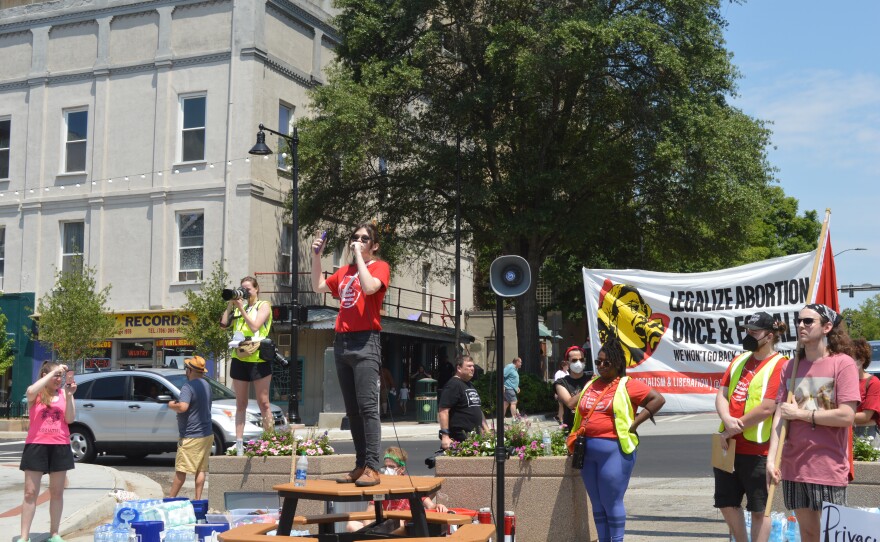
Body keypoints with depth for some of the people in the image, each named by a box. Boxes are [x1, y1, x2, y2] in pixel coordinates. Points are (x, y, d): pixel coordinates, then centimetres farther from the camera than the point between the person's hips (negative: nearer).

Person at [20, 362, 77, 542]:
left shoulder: (63, 393, 7)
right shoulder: (36, 394, 0)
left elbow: (70, 419, -2)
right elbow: (30, 392, -26)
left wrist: (69, 395, -12)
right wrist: (53, 372, -23)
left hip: (60, 446, 3)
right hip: (36, 445, -3)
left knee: (57, 492, 8)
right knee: (30, 492, -1)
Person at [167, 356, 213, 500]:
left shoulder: (188, 386, -17)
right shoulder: (206, 385, 12)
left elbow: (183, 407, -32)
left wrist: (172, 405, -11)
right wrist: (178, 404, 19)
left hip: (191, 436, -8)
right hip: (207, 434, 8)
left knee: (180, 470, -1)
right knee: (201, 469, 8)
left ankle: (171, 498, 6)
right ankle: (197, 500, 10)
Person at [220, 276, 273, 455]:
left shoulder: (263, 306, 4)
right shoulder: (238, 307, 16)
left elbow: (255, 326, -11)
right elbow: (224, 324, 5)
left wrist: (242, 309, -9)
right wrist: (230, 305, 2)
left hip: (258, 359, -4)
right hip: (239, 359, 5)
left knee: (263, 403, -3)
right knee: (241, 404, 6)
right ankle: (239, 444, 6)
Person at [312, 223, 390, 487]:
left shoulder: (380, 267, 1)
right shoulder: (345, 271, 21)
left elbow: (369, 287, -18)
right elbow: (318, 286, 23)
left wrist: (359, 256, -11)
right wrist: (316, 256, 14)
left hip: (365, 341, -7)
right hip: (342, 341, 7)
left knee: (367, 406, -13)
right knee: (352, 409, 7)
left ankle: (372, 468, -15)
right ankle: (360, 465, 11)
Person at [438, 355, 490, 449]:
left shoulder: (470, 385, 20)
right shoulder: (453, 385, -10)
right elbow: (443, 410, -18)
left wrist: (486, 430, 24)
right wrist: (445, 436, -25)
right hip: (459, 438, -9)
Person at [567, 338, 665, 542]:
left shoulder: (627, 385, -3)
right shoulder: (591, 385, 16)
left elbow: (658, 399, -9)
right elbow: (574, 405, 28)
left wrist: (633, 424, -11)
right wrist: (577, 432, 13)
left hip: (614, 450, -6)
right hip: (587, 450, 6)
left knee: (612, 502, -4)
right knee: (597, 504, 11)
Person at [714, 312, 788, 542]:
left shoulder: (780, 365, -11)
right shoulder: (740, 360, 13)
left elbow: (766, 408, -18)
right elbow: (721, 395, 8)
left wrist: (734, 429, -12)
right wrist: (727, 420, -12)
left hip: (757, 449, -7)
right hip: (729, 446, 7)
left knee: (758, 509, 4)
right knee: (727, 503, 14)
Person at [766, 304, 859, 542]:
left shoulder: (843, 363, -6)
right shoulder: (790, 366, 9)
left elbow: (846, 416, -16)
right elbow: (780, 416, 4)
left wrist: (801, 414, -9)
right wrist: (771, 459, -5)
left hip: (828, 466, -5)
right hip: (793, 466, 5)